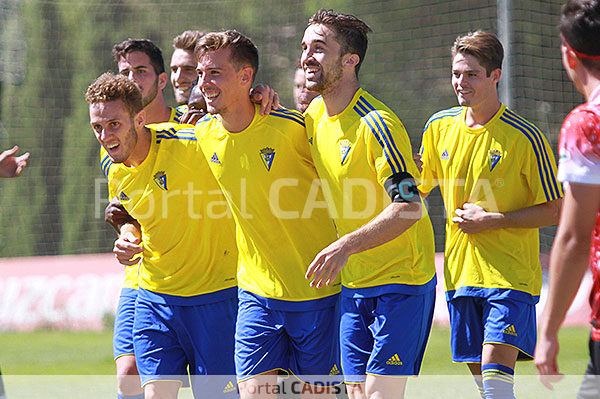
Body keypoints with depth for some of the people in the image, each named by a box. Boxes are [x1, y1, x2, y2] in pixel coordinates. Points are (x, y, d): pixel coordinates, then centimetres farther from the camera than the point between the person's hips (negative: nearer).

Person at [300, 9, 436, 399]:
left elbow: (409, 206, -24)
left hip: (400, 279, -8)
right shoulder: (316, 115, 7)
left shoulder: (376, 123, -18)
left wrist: (347, 246, -33)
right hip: (353, 284, 8)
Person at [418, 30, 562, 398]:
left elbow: (554, 212, -6)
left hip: (510, 274, -5)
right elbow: (416, 189, 21)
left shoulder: (525, 137, -10)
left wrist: (493, 220, -14)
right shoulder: (439, 127, 6)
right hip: (461, 272, 6)